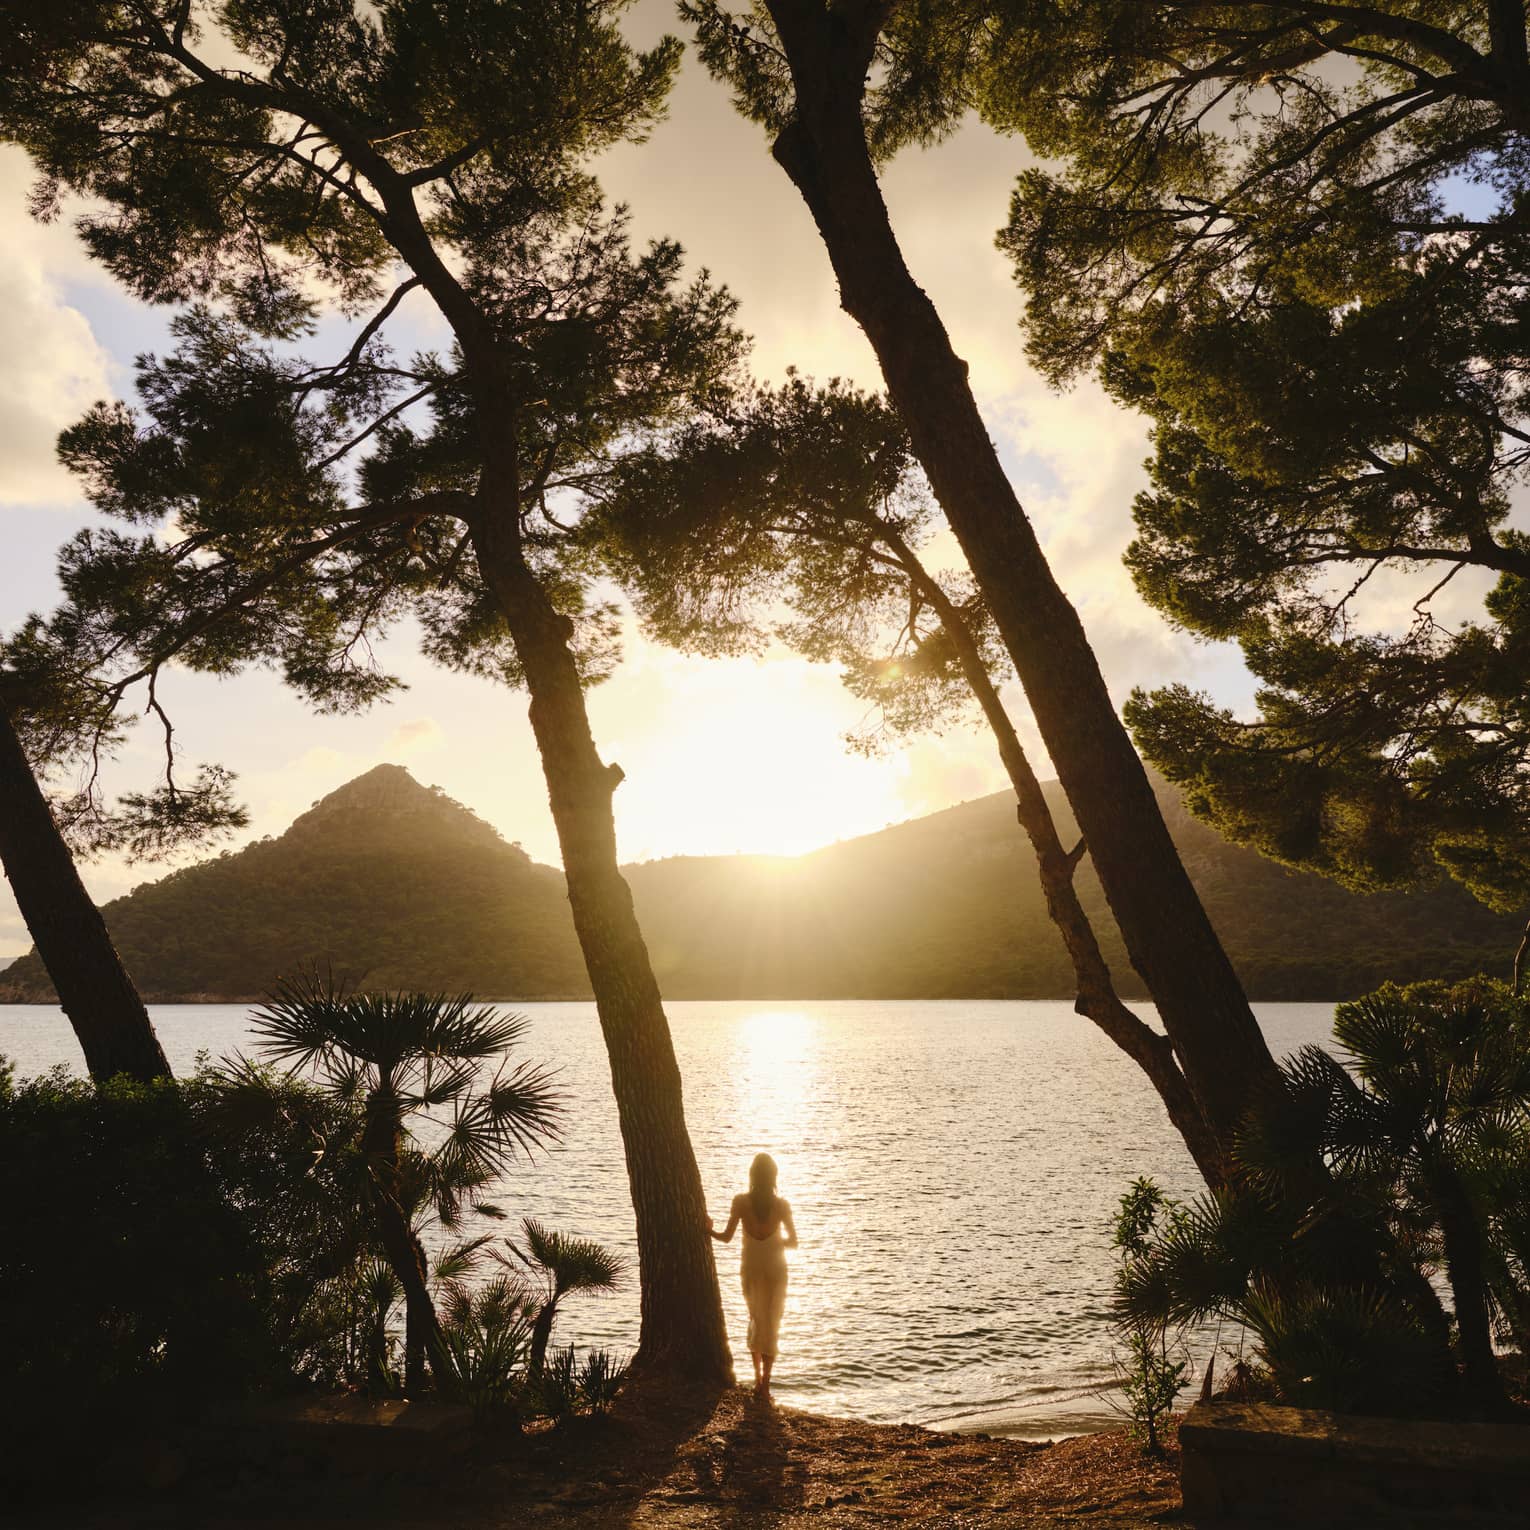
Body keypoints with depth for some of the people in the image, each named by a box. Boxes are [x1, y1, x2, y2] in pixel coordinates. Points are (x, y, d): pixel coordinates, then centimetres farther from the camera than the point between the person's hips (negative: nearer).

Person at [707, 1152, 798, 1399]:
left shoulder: (741, 1201, -13)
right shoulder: (781, 1205, -12)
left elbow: (726, 1237, -9)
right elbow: (793, 1241, -4)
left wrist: (709, 1230, 10)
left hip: (750, 1267, 1)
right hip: (775, 1267, -1)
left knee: (756, 1319, 21)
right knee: (772, 1324, 9)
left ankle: (758, 1378, 24)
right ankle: (765, 1384, 5)